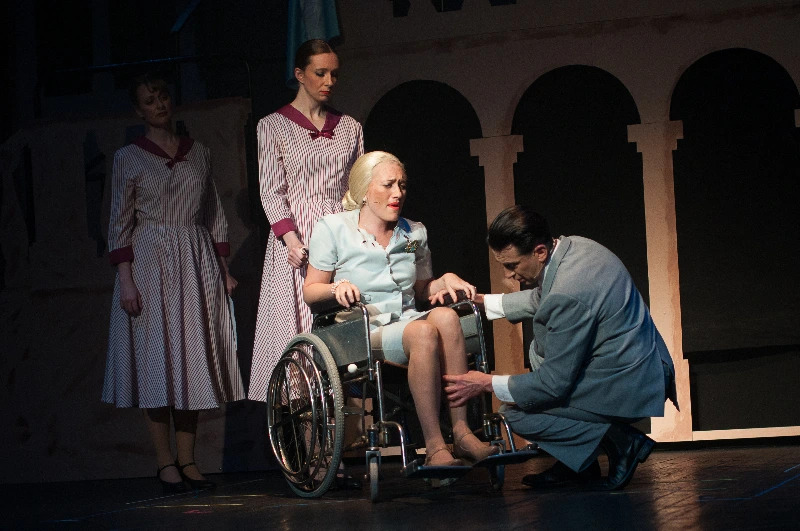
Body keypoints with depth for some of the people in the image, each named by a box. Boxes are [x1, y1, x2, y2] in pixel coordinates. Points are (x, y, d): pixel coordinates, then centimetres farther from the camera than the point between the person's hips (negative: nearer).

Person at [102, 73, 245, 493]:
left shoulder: (199, 153, 12)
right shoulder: (128, 158, 2)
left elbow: (215, 215, 15)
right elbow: (120, 223, -1)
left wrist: (222, 268, 9)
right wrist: (126, 280, -10)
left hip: (197, 263, 3)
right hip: (151, 264, -3)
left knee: (193, 361, 2)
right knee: (157, 361, -5)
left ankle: (187, 460, 6)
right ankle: (165, 462, -2)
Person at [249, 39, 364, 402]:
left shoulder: (350, 127, 15)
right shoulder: (273, 126, 5)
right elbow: (272, 191, -2)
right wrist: (291, 238, -16)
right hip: (296, 238, -3)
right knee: (296, 328, -9)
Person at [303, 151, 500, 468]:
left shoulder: (415, 234, 19)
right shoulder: (332, 228, 5)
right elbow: (310, 292, 4)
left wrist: (445, 280, 4)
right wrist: (338, 287, -18)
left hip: (408, 321, 5)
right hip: (361, 333, -5)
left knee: (446, 316, -32)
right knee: (423, 332, -36)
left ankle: (461, 432, -35)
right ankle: (434, 446, -39)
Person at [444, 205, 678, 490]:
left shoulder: (569, 294, -27)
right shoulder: (572, 246, 1)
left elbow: (554, 383, -19)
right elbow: (540, 299, 24)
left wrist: (486, 384, -11)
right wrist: (483, 301, 20)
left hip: (626, 388, -10)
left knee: (516, 415, -4)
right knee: (540, 349, 27)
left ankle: (619, 440, -4)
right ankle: (579, 464, 20)